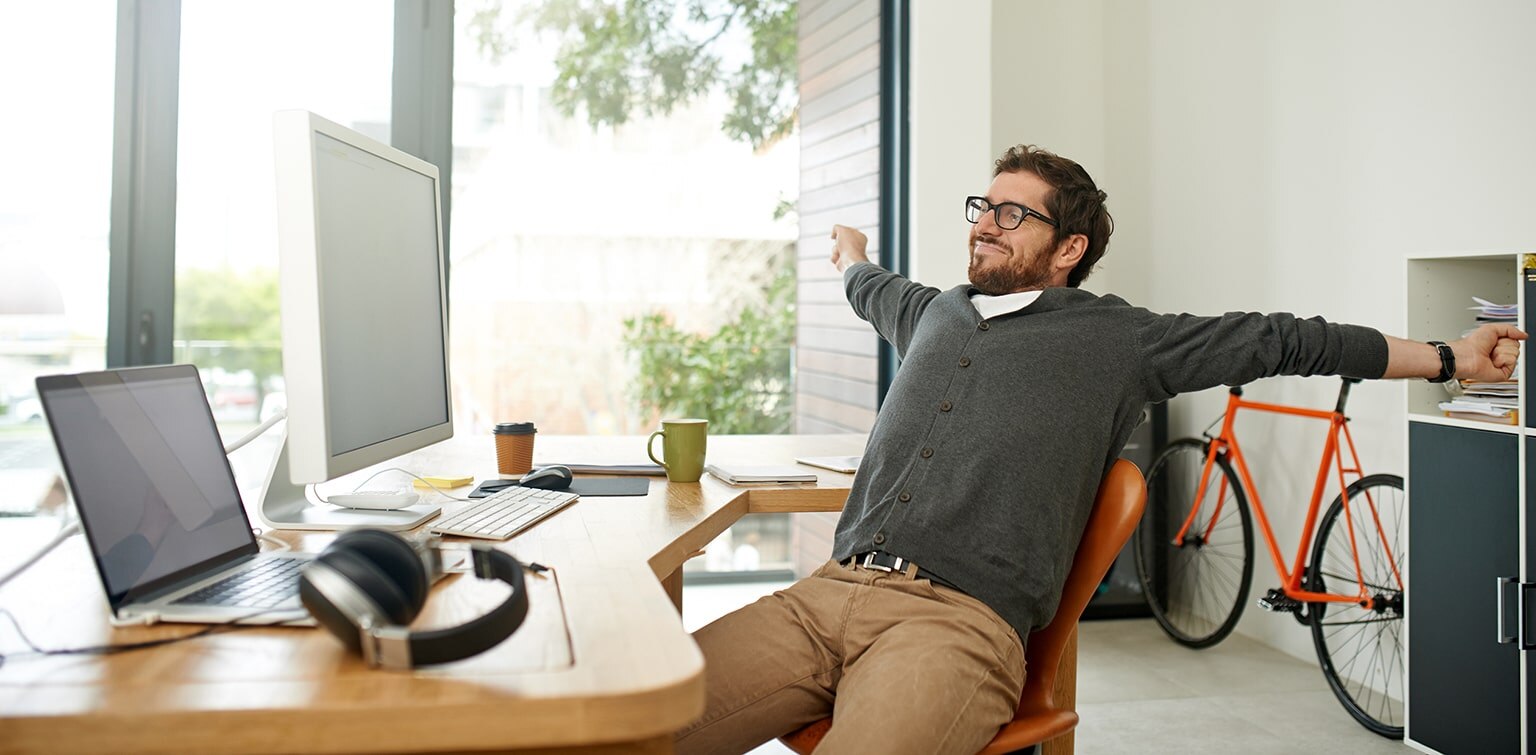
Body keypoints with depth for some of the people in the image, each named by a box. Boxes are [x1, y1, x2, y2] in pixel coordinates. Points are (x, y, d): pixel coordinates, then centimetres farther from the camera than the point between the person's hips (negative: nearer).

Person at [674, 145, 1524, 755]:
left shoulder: (1117, 340, 12)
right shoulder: (937, 312, 26)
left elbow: (1279, 339, 15)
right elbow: (878, 292, 50)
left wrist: (1446, 358, 19)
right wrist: (852, 259, 71)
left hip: (960, 619, -4)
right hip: (828, 589, 5)